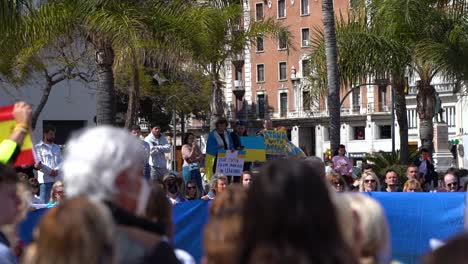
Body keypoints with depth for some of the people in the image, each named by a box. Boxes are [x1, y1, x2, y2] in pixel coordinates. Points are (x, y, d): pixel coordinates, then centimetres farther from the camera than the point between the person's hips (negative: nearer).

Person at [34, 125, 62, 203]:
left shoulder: (57, 147, 22)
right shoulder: (38, 147, 5)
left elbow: (61, 161, 12)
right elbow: (38, 163, -5)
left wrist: (56, 170, -8)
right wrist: (50, 171, -12)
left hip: (58, 179, 4)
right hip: (45, 179, -4)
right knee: (45, 203, -7)